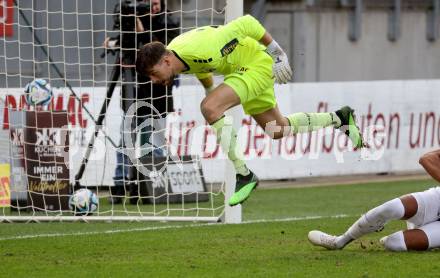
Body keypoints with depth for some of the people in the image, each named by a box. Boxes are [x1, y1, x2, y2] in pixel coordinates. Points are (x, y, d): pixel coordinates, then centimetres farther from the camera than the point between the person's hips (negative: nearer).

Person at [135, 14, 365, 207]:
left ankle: (244, 175, -21)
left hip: (257, 63, -9)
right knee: (277, 130, 19)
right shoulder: (177, 56, -11)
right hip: (241, 68, 9)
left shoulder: (199, 49, -38)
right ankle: (340, 118, 38)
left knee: (209, 107, -28)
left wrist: (276, 52, -20)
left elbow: (246, 23, -29)